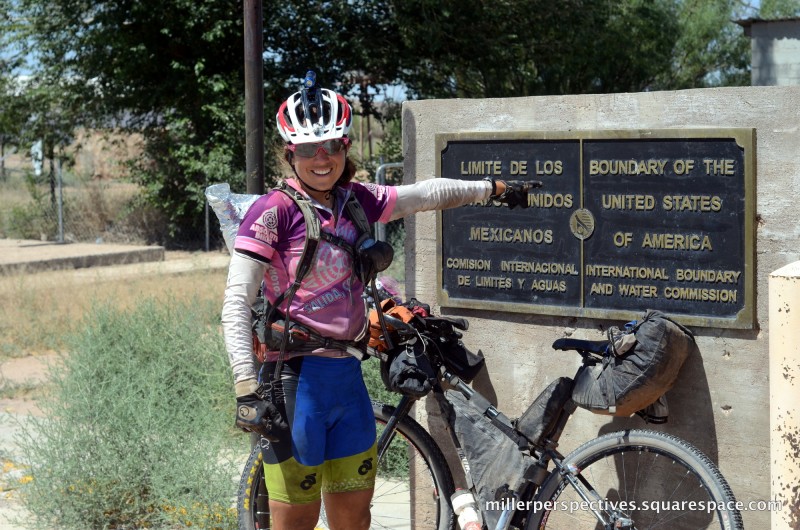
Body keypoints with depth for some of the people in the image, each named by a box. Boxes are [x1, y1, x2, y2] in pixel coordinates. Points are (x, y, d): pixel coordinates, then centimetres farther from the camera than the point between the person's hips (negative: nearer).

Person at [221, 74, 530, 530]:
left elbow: (426, 194, 23)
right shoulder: (274, 210, -10)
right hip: (295, 378, -7)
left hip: (347, 375, 7)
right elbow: (236, 304, -14)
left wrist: (495, 188, 32)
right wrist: (247, 388, -22)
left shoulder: (355, 202, 8)